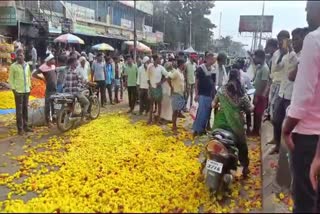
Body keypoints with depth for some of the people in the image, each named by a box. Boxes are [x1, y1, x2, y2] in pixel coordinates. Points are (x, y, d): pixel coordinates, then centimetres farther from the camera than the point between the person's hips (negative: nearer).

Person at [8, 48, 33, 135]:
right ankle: (20, 128, 4)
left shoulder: (27, 65, 8)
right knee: (19, 110, -1)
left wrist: (29, 86, 11)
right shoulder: (13, 66, -6)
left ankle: (25, 126, 21)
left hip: (26, 91, 5)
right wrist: (13, 89, -10)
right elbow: (10, 79, -5)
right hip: (18, 91, -5)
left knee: (25, 109, 11)